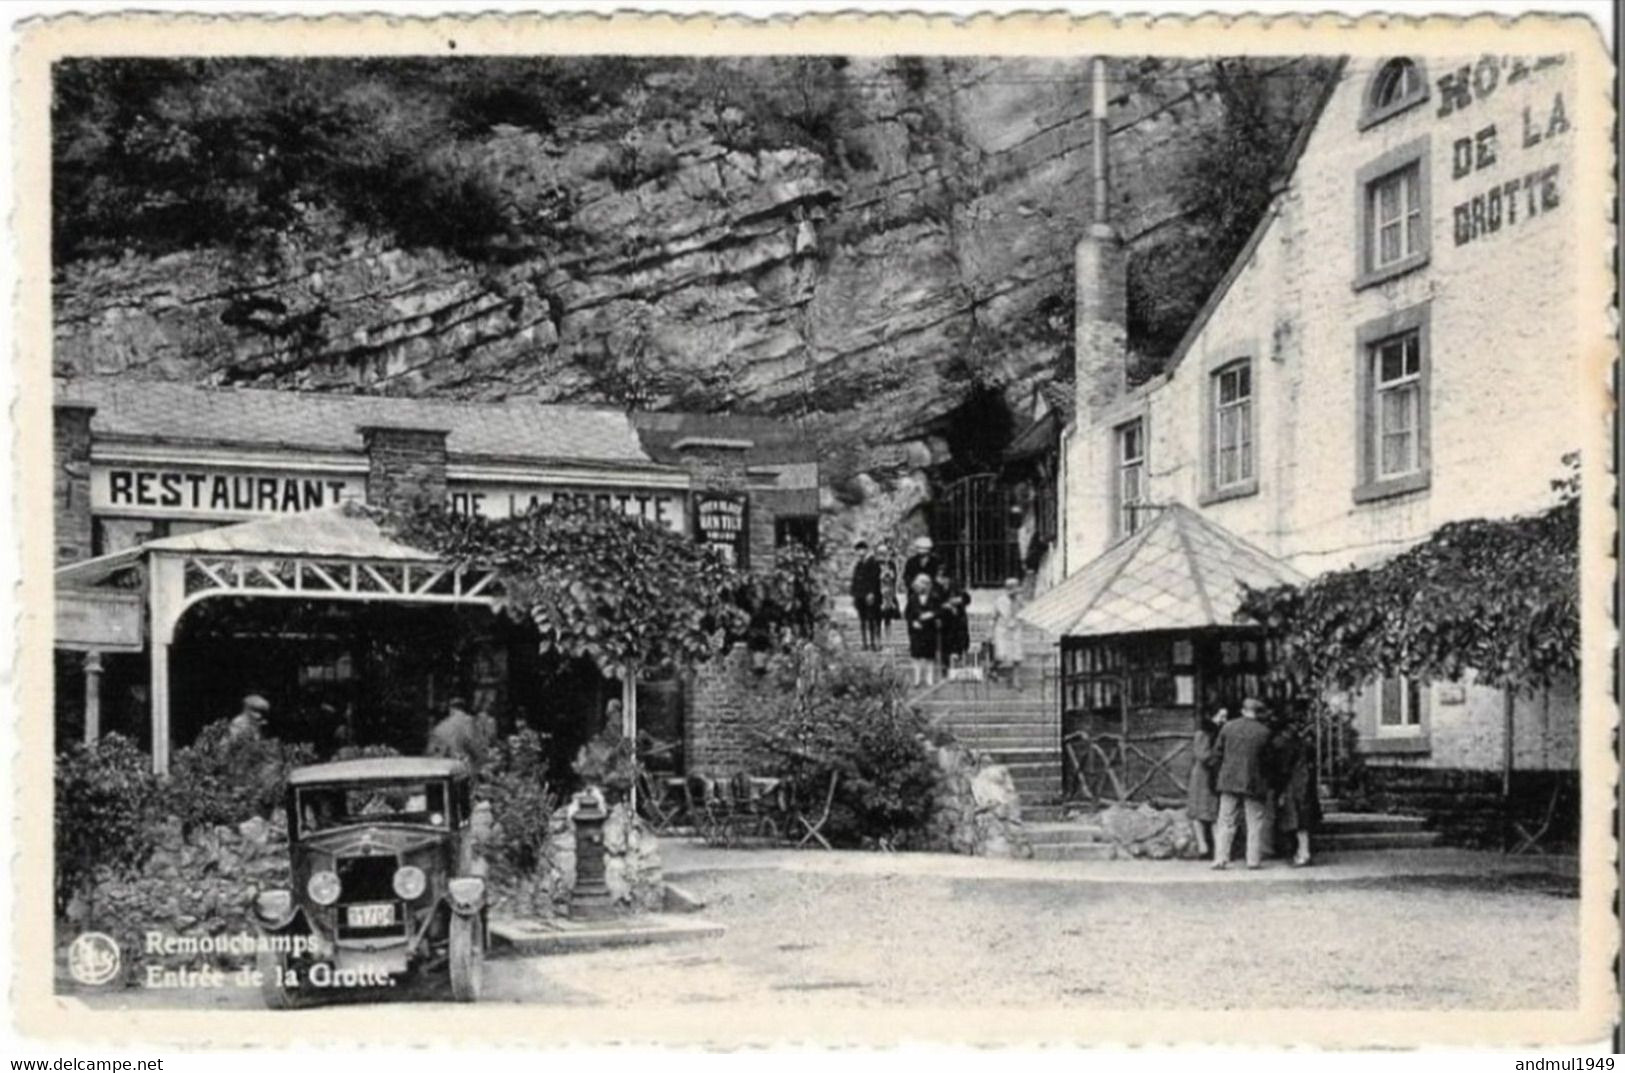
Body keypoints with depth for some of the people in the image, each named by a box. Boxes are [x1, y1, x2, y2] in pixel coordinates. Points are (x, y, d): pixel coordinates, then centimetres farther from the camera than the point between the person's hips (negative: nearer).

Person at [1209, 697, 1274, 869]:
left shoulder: (1228, 727, 1)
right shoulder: (1264, 732, -5)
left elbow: (1217, 754, 4)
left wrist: (1217, 775, 14)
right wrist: (1268, 786, 12)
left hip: (1229, 781, 2)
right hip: (1254, 783, -2)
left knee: (1225, 821, 7)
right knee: (1255, 822, 7)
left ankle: (1220, 858, 1)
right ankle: (1253, 860, 4)